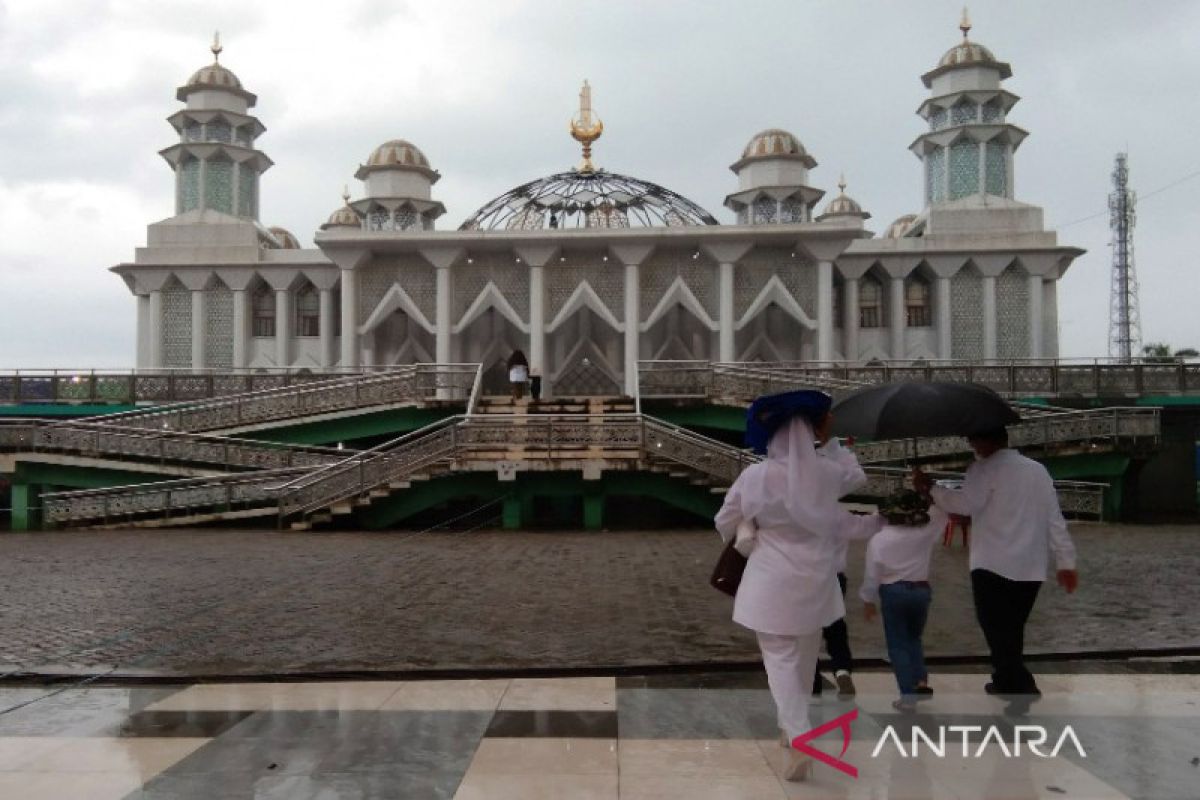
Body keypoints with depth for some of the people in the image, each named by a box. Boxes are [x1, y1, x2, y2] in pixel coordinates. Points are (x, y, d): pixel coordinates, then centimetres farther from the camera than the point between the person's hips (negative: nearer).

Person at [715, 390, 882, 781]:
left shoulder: (755, 476, -14)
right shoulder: (827, 471, -7)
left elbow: (724, 524, 0)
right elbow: (857, 476, 18)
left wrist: (748, 533, 21)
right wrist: (830, 440, 17)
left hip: (772, 584, -4)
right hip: (815, 581, 4)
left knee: (781, 661, 1)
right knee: (805, 660, 20)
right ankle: (792, 727, 36)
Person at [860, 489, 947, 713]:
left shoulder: (878, 539, -8)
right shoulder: (926, 532, -5)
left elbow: (872, 574, -4)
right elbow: (941, 510, 10)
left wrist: (868, 600, 7)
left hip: (893, 593, -3)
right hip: (921, 591, 3)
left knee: (898, 644, 4)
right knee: (914, 638, 22)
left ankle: (908, 696, 1)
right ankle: (921, 682, 10)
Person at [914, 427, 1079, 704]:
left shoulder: (986, 469, -7)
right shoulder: (1038, 470, 15)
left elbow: (965, 502, -21)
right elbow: (1055, 520, 14)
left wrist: (930, 488, -9)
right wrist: (1065, 562, 15)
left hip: (993, 567, -7)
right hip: (1030, 569, 7)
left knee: (999, 634, -4)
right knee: (1010, 633, 20)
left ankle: (1023, 692, -14)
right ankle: (1006, 684, 31)